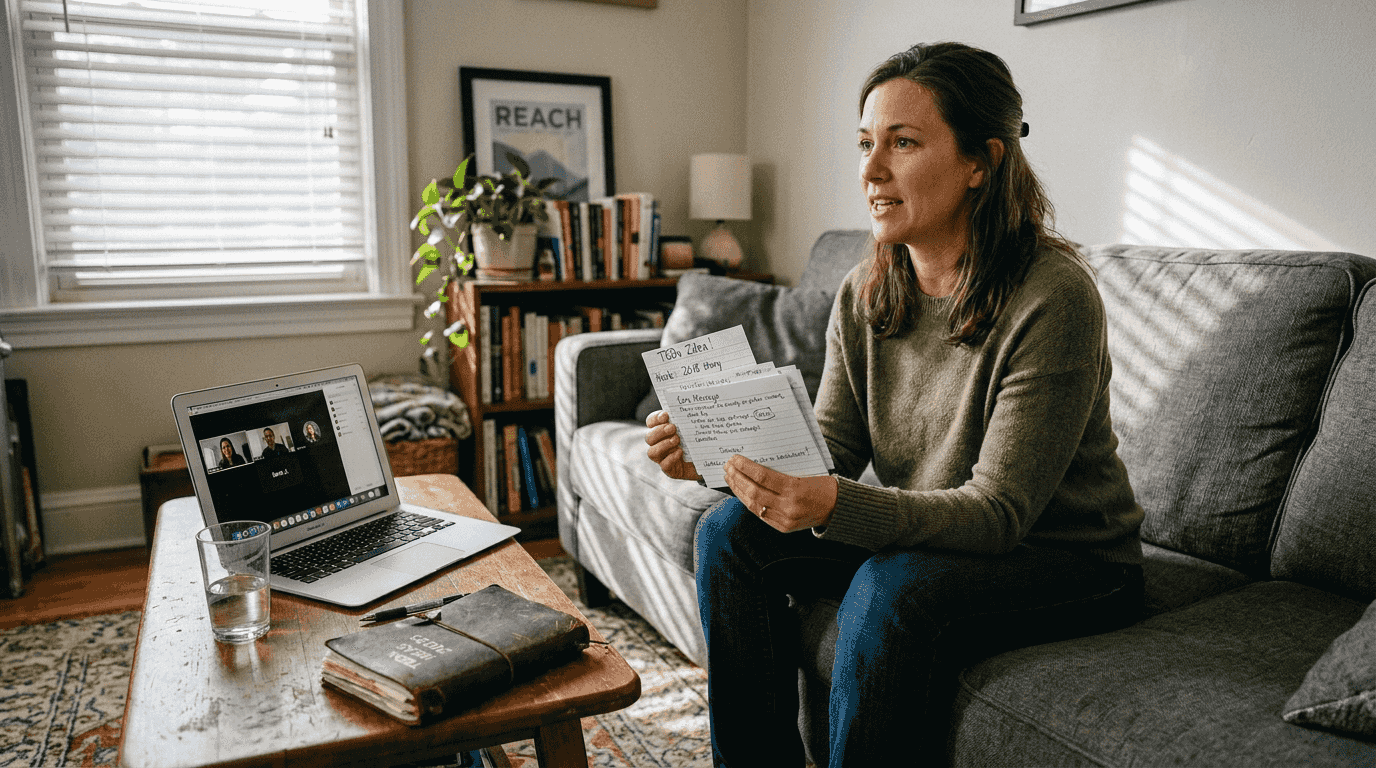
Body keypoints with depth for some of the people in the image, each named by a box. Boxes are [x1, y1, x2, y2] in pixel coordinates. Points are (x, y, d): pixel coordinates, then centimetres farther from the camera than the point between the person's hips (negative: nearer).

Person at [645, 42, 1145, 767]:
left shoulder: (1052, 296, -24)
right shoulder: (864, 293, -4)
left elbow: (999, 511, -26)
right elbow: (829, 450, -4)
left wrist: (835, 507, -41)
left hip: (1068, 562, -6)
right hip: (925, 535, 6)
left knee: (892, 590, -34)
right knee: (732, 529, -7)